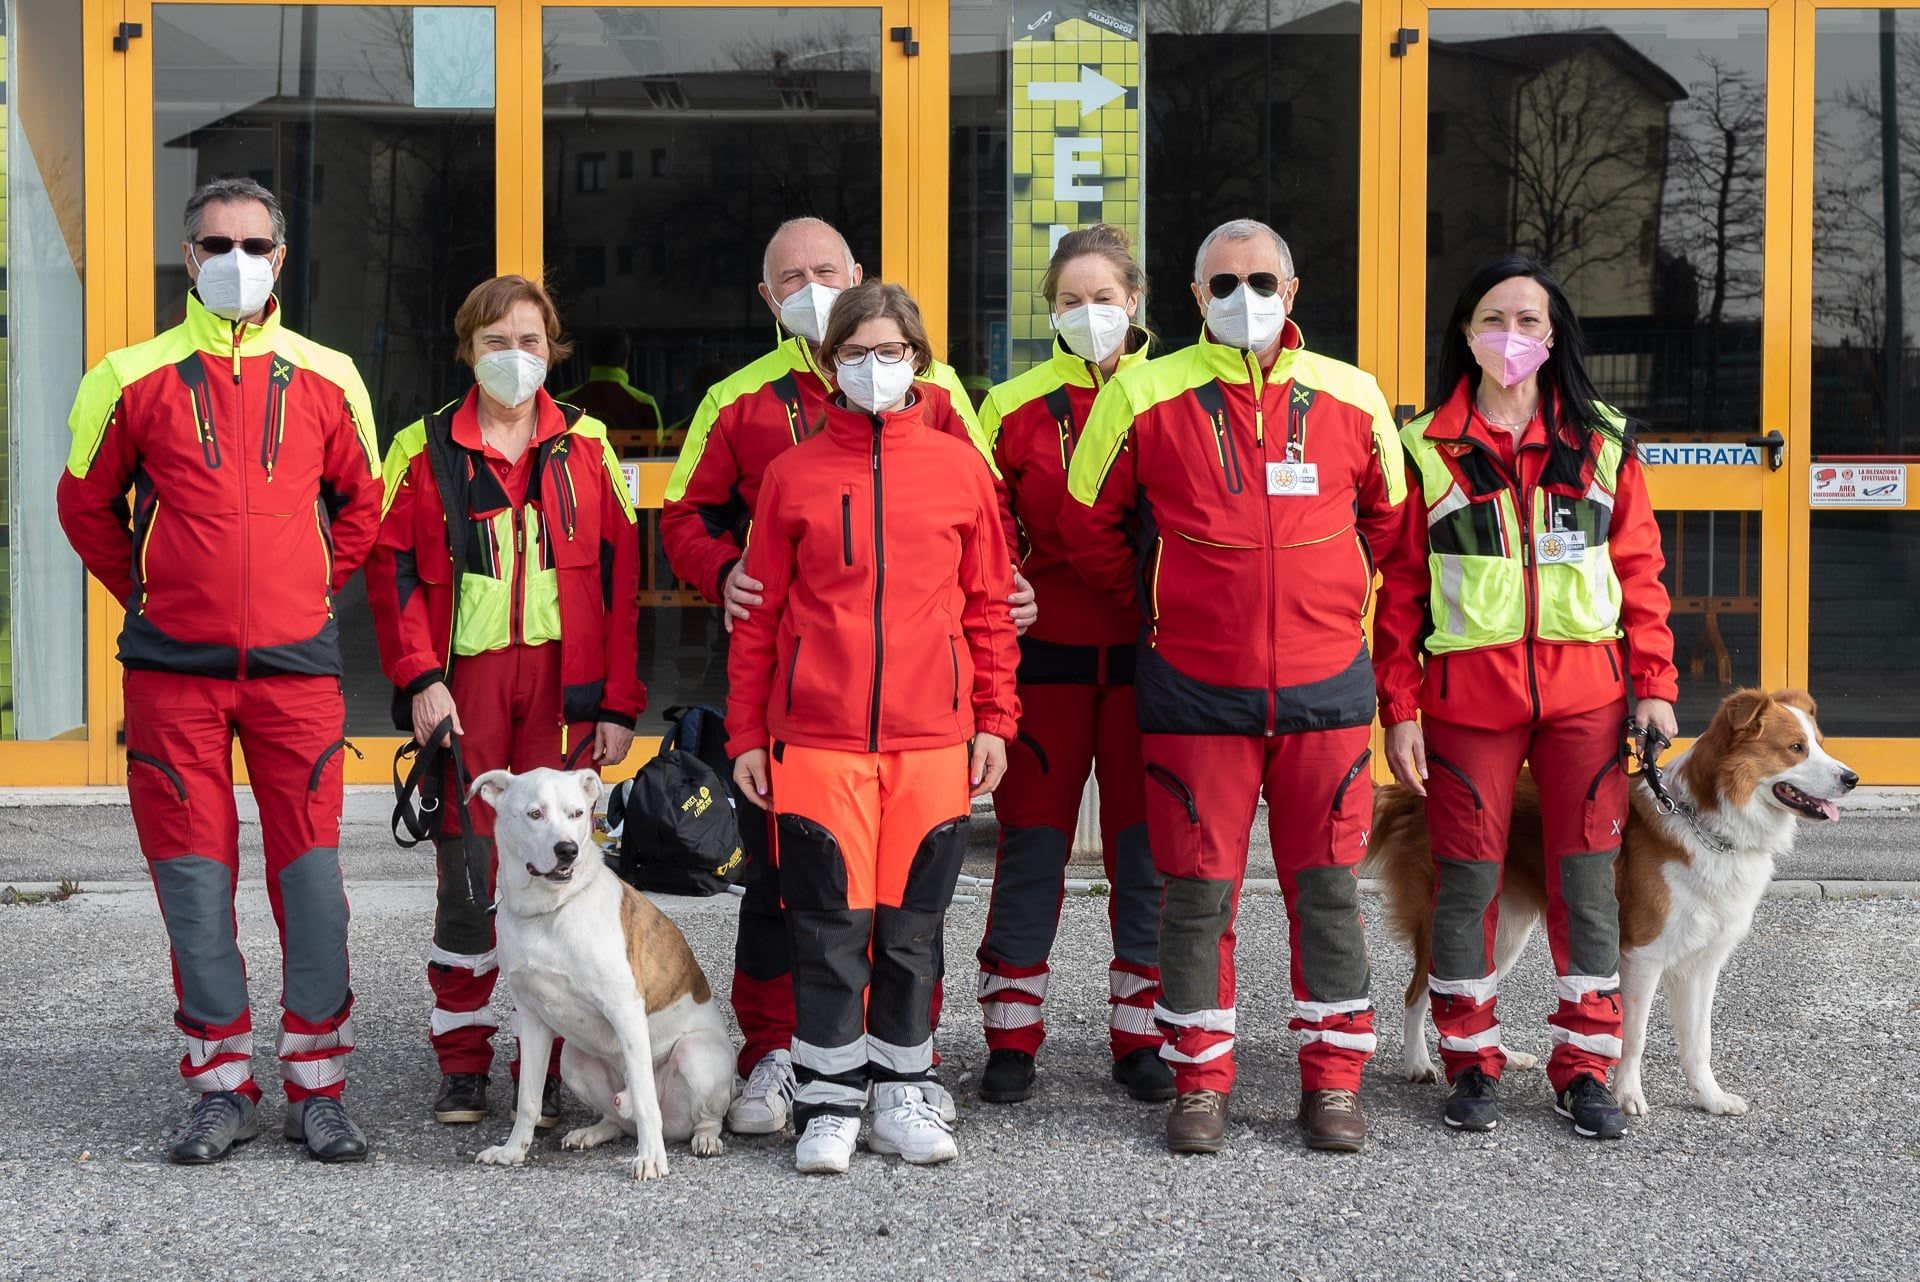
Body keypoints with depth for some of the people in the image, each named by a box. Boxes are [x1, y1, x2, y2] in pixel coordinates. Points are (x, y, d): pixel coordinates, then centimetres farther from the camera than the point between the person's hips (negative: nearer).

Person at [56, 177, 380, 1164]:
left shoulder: (325, 378, 7)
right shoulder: (136, 378, 3)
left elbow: (362, 500, 19)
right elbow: (87, 503, 13)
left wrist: (317, 585, 10)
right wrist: (148, 591, 8)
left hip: (296, 664, 0)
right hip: (173, 666, 0)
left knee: (309, 871, -1)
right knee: (194, 874, 2)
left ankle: (317, 1089, 9)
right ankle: (223, 1090, 12)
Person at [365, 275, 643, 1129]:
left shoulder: (587, 449, 9)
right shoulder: (424, 449, 7)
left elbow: (620, 577, 6)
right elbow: (390, 568, 3)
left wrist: (618, 703, -1)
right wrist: (420, 677, -8)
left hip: (562, 687, 1)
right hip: (462, 686, 0)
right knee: (467, 873, 0)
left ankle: (547, 1070, 9)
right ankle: (461, 1064, 10)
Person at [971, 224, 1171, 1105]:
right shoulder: (1017, 406, 4)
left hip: (1147, 656, 0)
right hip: (1047, 655, 0)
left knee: (1145, 847, 6)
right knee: (1031, 845, 4)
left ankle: (1141, 1035, 16)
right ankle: (1012, 1038, 14)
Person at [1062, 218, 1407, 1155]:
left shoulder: (1351, 399, 4)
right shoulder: (1144, 398, -2)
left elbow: (1387, 513, 20)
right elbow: (1088, 522, 10)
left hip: (1325, 687, 2)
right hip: (1194, 690, -1)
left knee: (1327, 886, 5)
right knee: (1197, 890, 3)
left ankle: (1333, 1079, 16)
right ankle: (1200, 1080, 15)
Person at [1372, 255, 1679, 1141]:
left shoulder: (1603, 443, 8)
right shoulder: (1427, 449, 3)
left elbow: (1638, 569, 8)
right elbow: (1400, 588, 2)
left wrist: (1655, 684, 1)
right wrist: (1399, 709, -3)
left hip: (1585, 693, 1)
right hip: (1468, 695, -1)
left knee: (1587, 879, 3)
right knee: (1467, 878, 2)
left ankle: (1584, 1066, 14)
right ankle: (1471, 1062, 15)